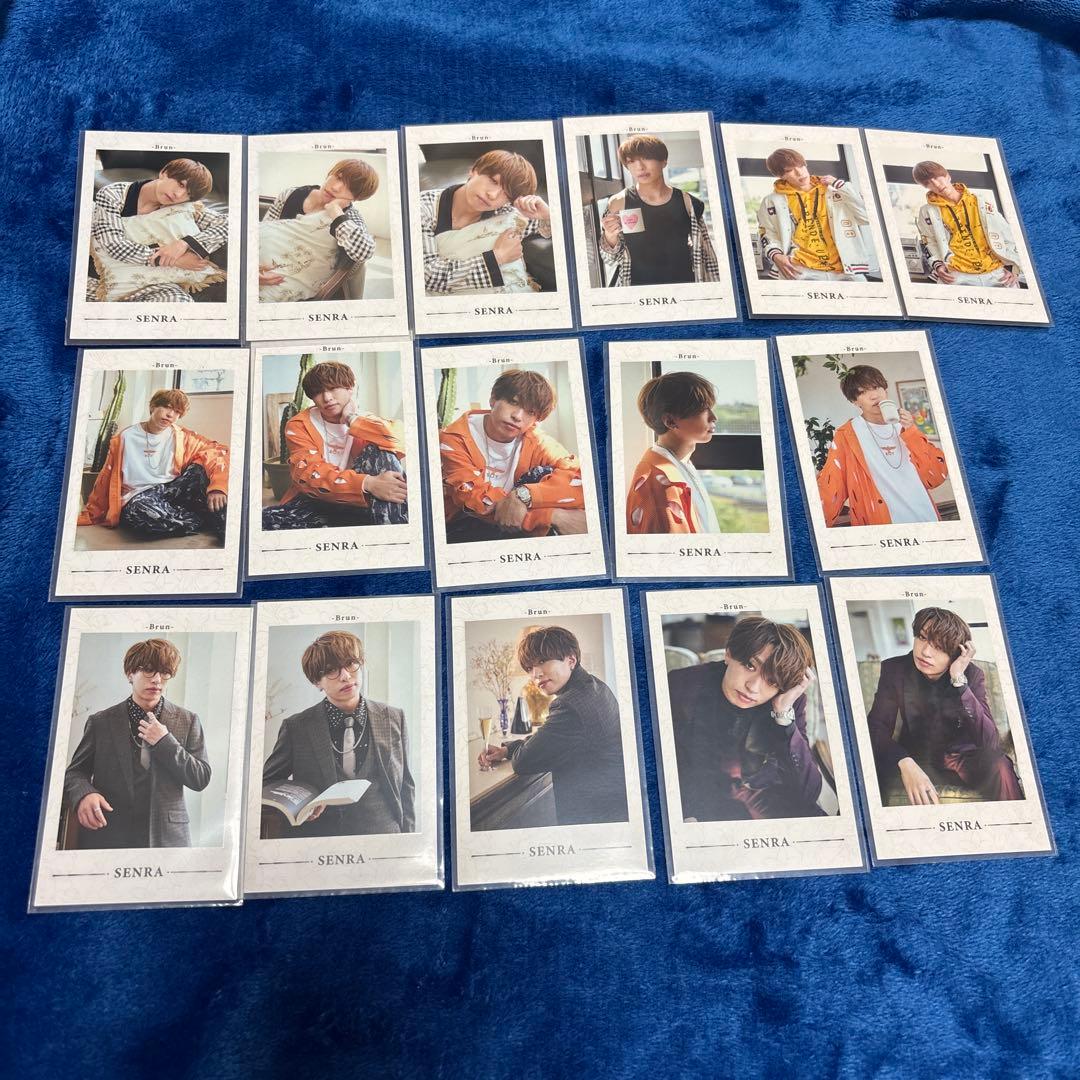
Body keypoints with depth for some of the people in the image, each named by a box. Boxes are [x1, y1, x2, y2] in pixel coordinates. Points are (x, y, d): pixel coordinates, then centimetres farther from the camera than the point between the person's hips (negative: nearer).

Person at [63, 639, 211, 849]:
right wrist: (84, 794, -15)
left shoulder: (187, 721, 3)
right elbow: (75, 771, 7)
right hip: (107, 835, 0)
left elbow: (201, 779, -1)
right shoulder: (101, 722, 4)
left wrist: (165, 742, -12)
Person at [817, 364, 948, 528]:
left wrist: (910, 432, -6)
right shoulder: (846, 436, -3)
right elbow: (829, 491, -7)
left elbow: (937, 477, 1)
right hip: (882, 524, -3)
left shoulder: (905, 426, 9)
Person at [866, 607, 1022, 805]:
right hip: (916, 759, 0)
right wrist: (905, 763, -39)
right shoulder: (895, 669, -13)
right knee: (874, 764, -31)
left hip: (962, 757, 0)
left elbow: (990, 744, -25)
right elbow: (876, 727, -19)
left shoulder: (972, 674, -13)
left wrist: (959, 681, -33)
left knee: (997, 764, -33)